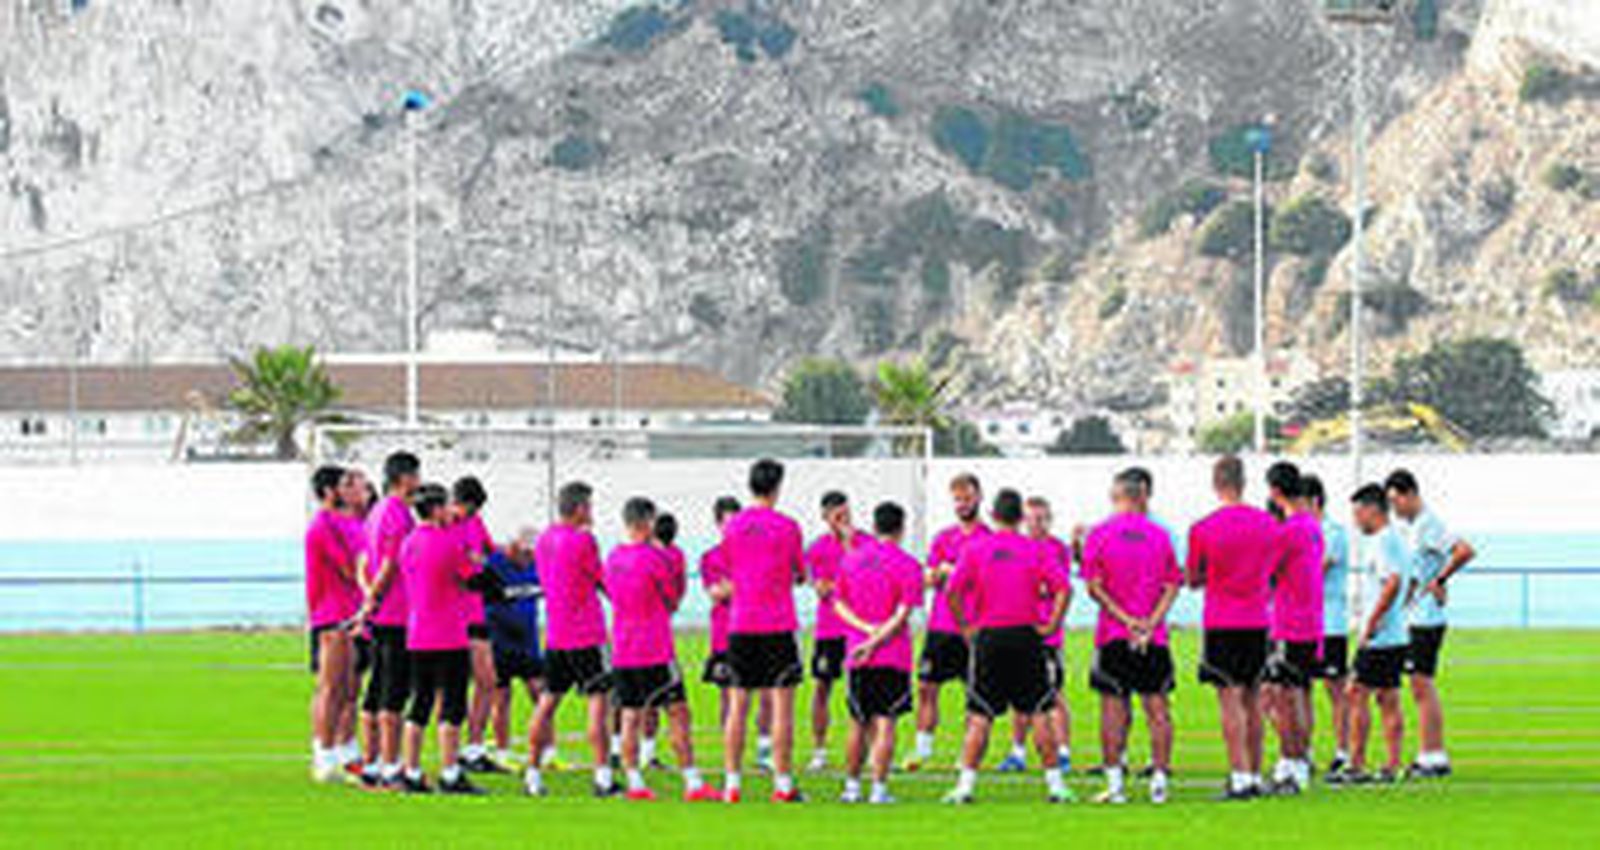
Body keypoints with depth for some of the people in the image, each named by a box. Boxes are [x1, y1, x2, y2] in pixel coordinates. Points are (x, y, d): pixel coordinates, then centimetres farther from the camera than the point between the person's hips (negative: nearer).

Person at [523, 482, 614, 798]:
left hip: (554, 636, 7)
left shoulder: (545, 539, 10)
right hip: (586, 635, -7)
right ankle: (602, 777, -9)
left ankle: (532, 774, 11)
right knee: (597, 700, -5)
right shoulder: (582, 540, -13)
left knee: (548, 701, 11)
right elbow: (603, 582, -5)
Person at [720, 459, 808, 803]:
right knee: (782, 705, -1)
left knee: (738, 706, 7)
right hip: (778, 626, -3)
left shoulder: (732, 527, 4)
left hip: (740, 625, 3)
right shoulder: (787, 527, -5)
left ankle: (732, 782, 5)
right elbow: (801, 576, 5)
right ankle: (783, 784, -3)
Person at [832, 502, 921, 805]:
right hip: (894, 656, -4)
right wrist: (875, 641, -12)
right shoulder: (908, 565, -6)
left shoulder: (851, 558, 8)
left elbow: (838, 603, 6)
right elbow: (903, 614, -12)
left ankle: (852, 787, 16)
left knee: (859, 724, 13)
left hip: (857, 657, 4)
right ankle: (879, 789, -7)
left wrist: (866, 628, -4)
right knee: (885, 723, -3)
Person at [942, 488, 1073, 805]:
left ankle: (966, 782, -3)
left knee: (980, 716, 3)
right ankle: (1055, 783, 5)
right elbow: (1062, 589, -8)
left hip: (988, 637, 0)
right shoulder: (1033, 549, 2)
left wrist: (965, 627, 0)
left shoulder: (974, 548, 1)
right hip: (1026, 636, 0)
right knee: (1037, 712, 6)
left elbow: (953, 592, -8)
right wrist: (1050, 625, -1)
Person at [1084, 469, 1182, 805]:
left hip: (1113, 636, -1)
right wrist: (1150, 623, -7)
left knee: (1113, 708, 3)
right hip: (1155, 639, 1)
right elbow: (1172, 586, -1)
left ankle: (1115, 782, 1)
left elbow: (1094, 587, -8)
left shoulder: (1099, 535, -3)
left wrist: (1126, 620, -9)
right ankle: (1160, 779, 5)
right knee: (1157, 708, 6)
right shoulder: (1160, 535, 3)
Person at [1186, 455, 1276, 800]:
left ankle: (1240, 778, -10)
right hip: (1258, 622, 4)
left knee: (1230, 701, -4)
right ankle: (1255, 776, 15)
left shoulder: (1203, 529, -9)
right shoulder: (1268, 523, 3)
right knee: (1252, 701, 12)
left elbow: (1193, 580, 1)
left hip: (1222, 624, -4)